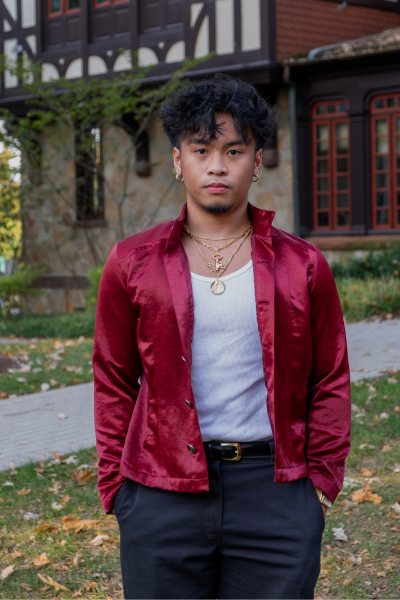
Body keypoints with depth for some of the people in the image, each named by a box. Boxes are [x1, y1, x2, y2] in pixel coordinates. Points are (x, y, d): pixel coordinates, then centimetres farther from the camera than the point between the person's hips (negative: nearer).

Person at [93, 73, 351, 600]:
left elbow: (330, 382, 10)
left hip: (277, 496, 0)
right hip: (162, 495, 0)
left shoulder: (302, 266, 4)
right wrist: (115, 487, 4)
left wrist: (322, 479, 3)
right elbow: (114, 383, 9)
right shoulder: (132, 264, 4)